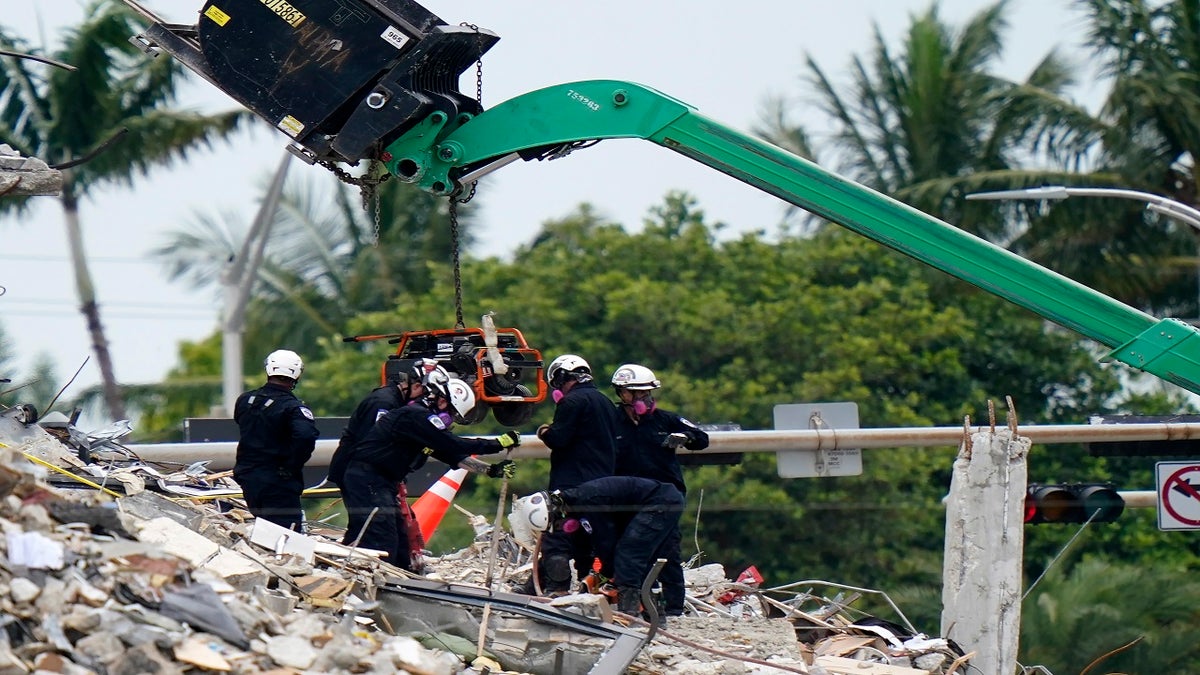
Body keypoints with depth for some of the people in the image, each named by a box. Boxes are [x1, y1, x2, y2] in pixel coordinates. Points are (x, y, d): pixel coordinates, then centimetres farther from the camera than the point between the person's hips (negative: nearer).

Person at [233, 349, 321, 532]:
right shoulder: (293, 407, -16)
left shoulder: (244, 401, 6)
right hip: (279, 484, -7)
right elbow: (306, 436, -30)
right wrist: (291, 467, -17)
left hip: (248, 479, 7)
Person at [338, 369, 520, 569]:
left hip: (381, 482, 11)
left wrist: (490, 470, 9)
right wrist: (499, 443, -15)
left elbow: (453, 456, 18)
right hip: (366, 478, -11)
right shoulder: (416, 416, -16)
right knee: (382, 545, -19)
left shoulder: (423, 417, 16)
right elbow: (454, 446, -21)